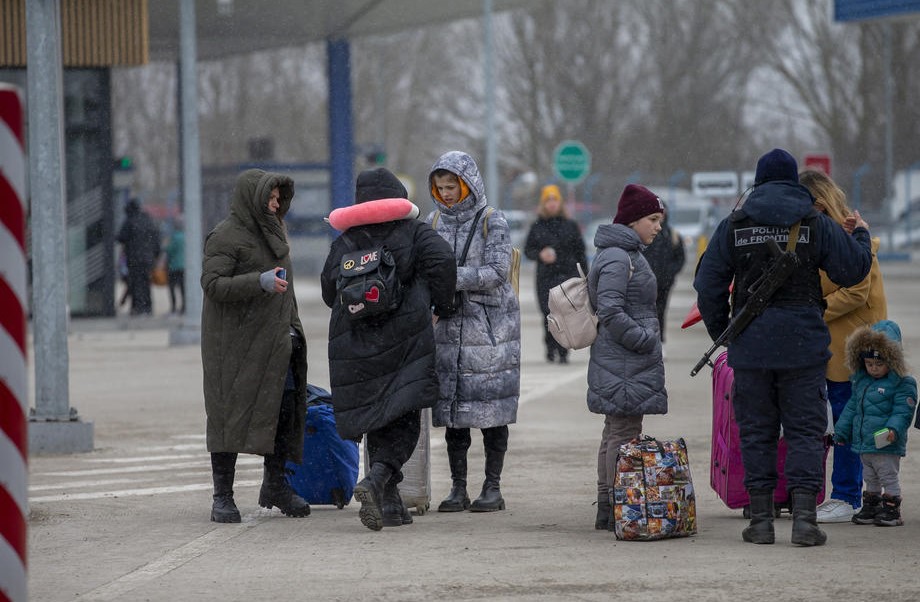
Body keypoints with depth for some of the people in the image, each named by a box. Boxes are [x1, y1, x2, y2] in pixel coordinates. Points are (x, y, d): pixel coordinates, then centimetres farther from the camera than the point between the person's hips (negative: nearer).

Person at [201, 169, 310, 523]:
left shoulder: (271, 232, 16)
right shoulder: (225, 237, -10)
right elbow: (212, 283, -19)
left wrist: (290, 328, 20)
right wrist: (260, 282, -29)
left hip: (273, 341, 8)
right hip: (235, 343, -8)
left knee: (284, 410, 5)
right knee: (230, 414, -5)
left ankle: (275, 487, 19)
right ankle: (223, 497, 0)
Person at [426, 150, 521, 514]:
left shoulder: (492, 222, -5)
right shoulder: (434, 222, 9)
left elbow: (496, 271, -14)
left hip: (489, 326, -4)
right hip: (449, 327, 4)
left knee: (490, 409, -1)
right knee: (453, 410, 3)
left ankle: (493, 488, 6)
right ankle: (458, 488, 9)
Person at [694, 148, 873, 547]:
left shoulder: (733, 226, 3)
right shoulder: (816, 224, -1)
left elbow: (708, 286, 6)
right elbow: (853, 271, 3)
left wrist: (720, 332, 20)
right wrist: (862, 236, 23)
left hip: (750, 346, 1)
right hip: (804, 345, -1)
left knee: (756, 432, 8)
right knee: (805, 431, 2)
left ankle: (760, 519, 8)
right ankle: (804, 517, -7)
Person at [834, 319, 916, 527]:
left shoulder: (902, 384, -11)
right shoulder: (861, 381, 11)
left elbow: (903, 412, -15)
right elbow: (852, 407, 19)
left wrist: (894, 429, -31)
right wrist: (841, 431, 20)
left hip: (886, 445, -7)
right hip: (863, 442, 7)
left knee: (888, 477, -1)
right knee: (870, 479, 16)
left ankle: (892, 510, 5)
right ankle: (871, 507, 24)